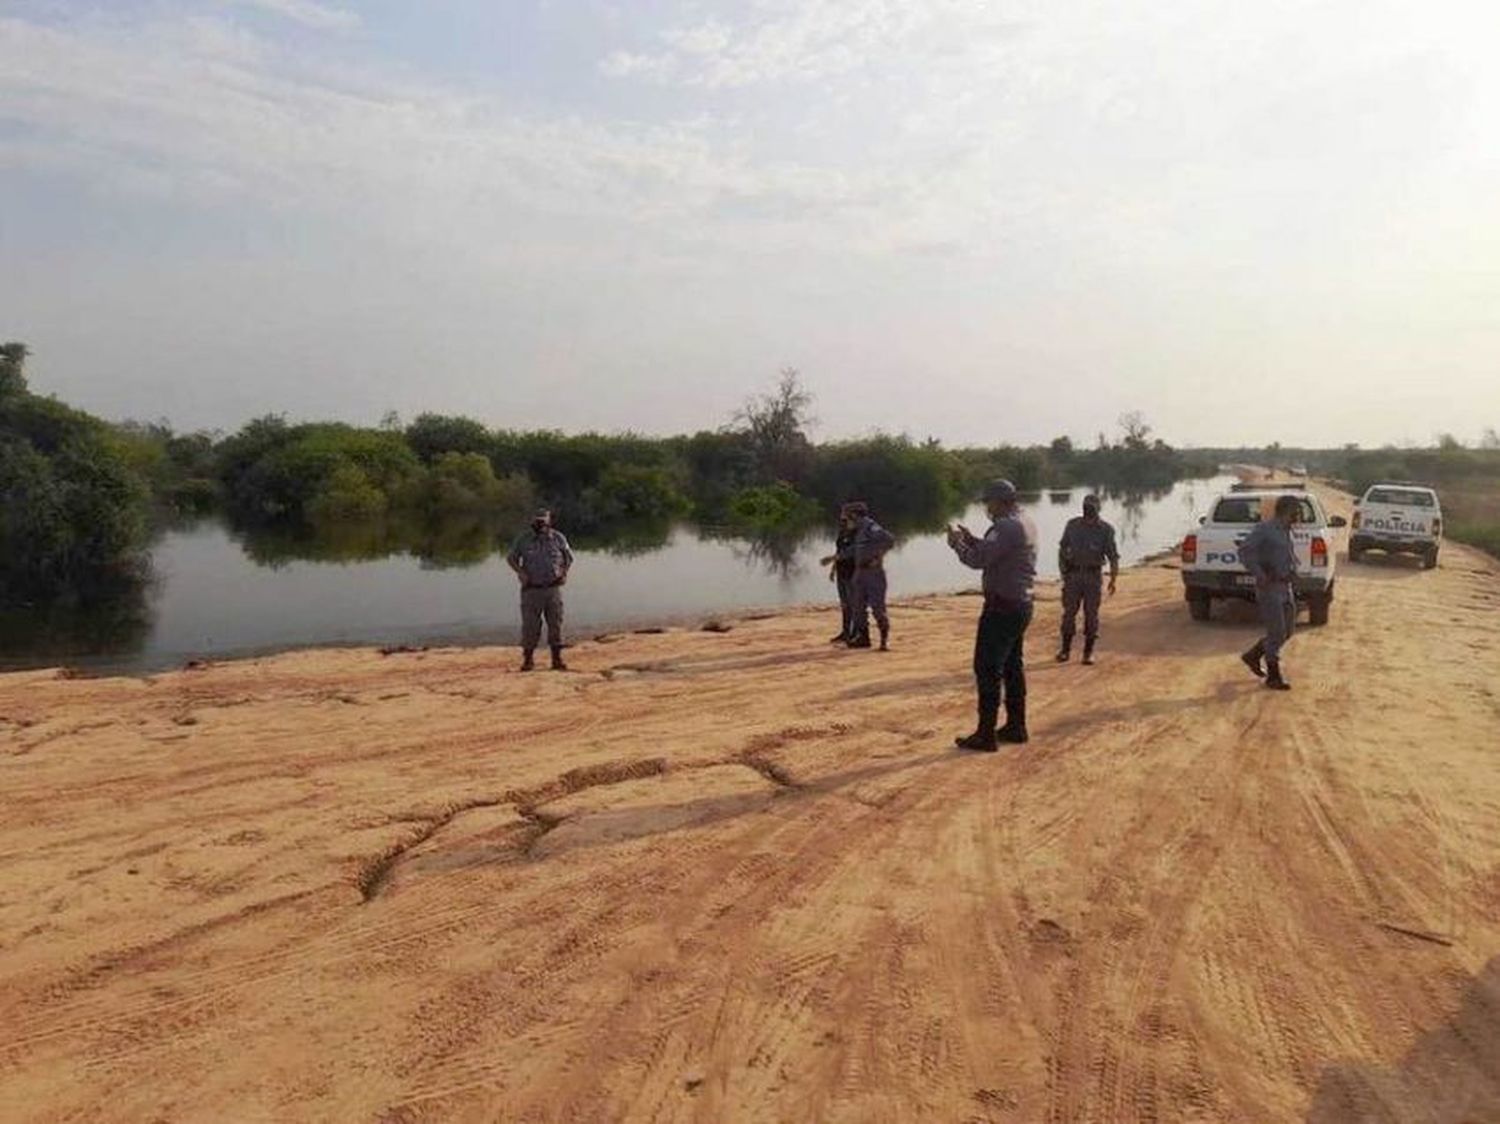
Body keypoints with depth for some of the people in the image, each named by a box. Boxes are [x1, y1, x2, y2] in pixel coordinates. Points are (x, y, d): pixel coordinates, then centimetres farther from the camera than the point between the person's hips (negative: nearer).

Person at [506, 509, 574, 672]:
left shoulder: (558, 538, 0)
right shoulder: (524, 539, -3)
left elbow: (569, 557, 14)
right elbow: (511, 558, 8)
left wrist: (564, 573, 0)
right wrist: (521, 573, -7)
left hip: (553, 589, 1)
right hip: (531, 590, -1)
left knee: (556, 624, 3)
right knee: (530, 625, 0)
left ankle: (557, 658, 12)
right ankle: (527, 659, 13)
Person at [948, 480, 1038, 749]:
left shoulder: (1008, 527, -20)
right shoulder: (1024, 522, 12)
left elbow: (978, 560, -25)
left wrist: (956, 543, -9)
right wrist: (970, 539, 12)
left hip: (1002, 607, -10)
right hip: (1020, 605, 10)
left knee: (987, 669, -5)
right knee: (1012, 667, 17)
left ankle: (986, 735, -2)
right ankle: (1016, 727, 25)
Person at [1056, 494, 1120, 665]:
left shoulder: (1105, 529, -2)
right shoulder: (1072, 525, 4)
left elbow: (1113, 556, -4)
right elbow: (1062, 548, 11)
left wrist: (1113, 579, -14)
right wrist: (1063, 571, 1)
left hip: (1094, 575, -1)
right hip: (1073, 574, 2)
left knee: (1091, 614, 1)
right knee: (1069, 612, 3)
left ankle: (1088, 651, 9)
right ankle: (1066, 649, 11)